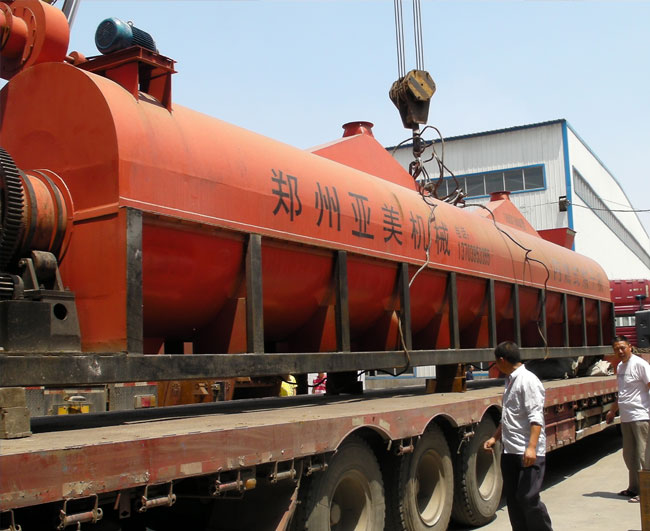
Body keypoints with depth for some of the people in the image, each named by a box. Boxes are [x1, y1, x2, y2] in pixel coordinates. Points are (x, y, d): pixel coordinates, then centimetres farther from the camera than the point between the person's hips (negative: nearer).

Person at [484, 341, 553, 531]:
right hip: (510, 451, 9)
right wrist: (495, 437, 28)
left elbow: (536, 417, -20)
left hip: (528, 453, -9)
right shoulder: (510, 381, 16)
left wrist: (532, 446, -27)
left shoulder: (528, 380, -12)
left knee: (528, 497, -10)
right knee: (513, 498, 10)